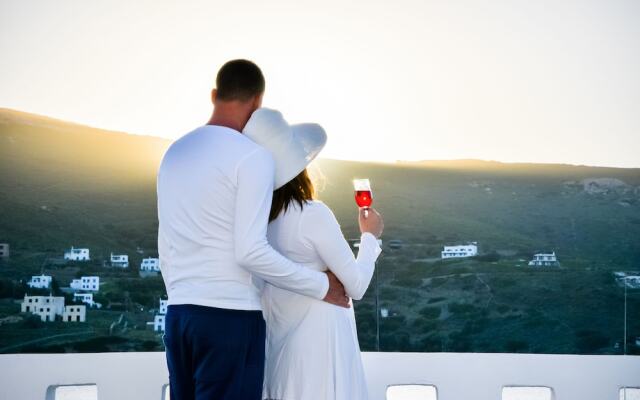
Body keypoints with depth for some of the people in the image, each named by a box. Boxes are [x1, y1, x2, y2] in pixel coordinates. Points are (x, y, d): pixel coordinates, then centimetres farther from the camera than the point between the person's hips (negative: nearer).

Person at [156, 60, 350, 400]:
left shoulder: (175, 152, 15)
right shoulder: (252, 156, -9)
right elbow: (250, 251, -16)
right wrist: (322, 286, -6)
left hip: (178, 313, 7)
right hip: (230, 316, -7)